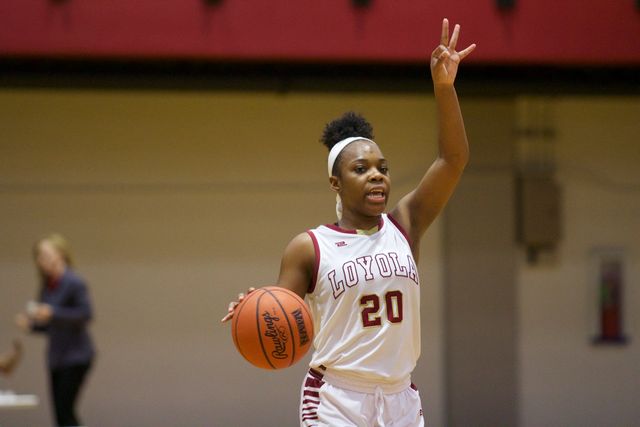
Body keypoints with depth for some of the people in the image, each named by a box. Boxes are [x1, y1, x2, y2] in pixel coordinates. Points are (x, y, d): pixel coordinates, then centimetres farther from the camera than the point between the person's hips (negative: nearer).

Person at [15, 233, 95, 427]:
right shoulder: (47, 287, 10)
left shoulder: (74, 283, -12)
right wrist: (30, 323, -2)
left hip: (76, 357, -8)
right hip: (56, 358, 8)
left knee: (65, 410, -12)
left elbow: (86, 314, -20)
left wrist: (52, 313, -25)